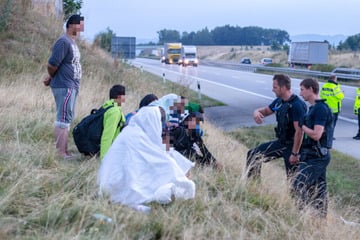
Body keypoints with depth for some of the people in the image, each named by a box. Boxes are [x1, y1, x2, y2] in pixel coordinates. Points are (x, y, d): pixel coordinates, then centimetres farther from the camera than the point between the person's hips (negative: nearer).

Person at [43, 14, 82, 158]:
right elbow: (52, 65, -19)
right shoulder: (64, 42, -17)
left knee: (68, 119, 13)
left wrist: (51, 78, 8)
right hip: (64, 87, -10)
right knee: (63, 119, -8)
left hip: (72, 86, 10)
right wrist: (51, 78, -1)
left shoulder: (72, 42, 15)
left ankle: (64, 151, 20)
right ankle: (60, 153, -4)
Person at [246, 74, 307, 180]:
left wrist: (295, 153, -25)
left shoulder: (297, 105, -24)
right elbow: (266, 110, 19)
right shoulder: (279, 101, 3)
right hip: (281, 142, 9)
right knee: (253, 154, 10)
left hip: (292, 145, -9)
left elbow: (299, 131, -26)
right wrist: (257, 112, -6)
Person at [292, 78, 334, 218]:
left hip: (316, 157, -10)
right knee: (318, 189, 14)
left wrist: (302, 126, -11)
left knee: (298, 186, -11)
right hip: (317, 155, 10)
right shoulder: (315, 108, 14)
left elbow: (316, 135, -23)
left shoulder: (320, 109, -17)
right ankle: (321, 217, 20)